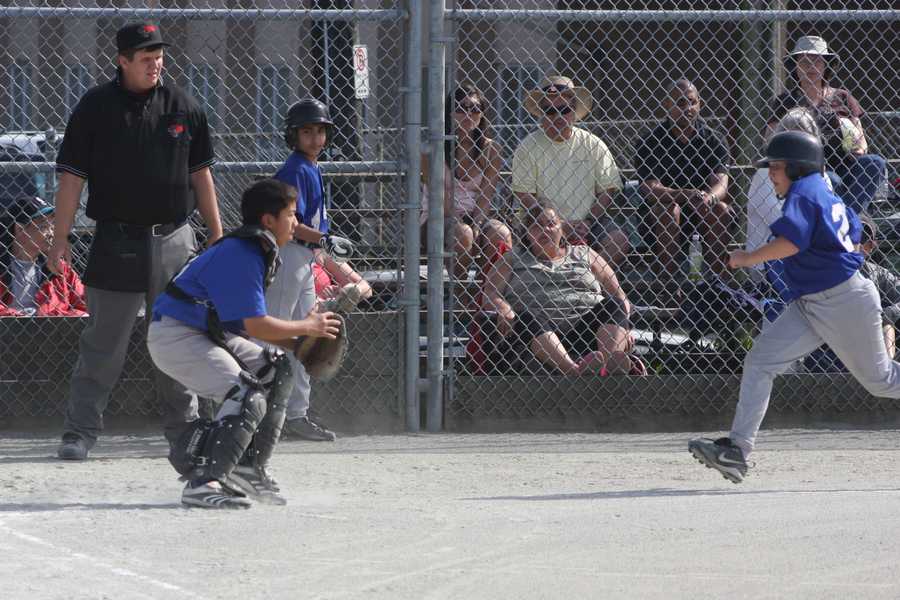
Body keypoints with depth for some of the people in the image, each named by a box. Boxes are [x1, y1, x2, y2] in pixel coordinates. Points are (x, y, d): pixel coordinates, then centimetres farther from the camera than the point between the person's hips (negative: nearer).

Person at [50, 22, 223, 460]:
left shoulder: (183, 108, 7)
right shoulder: (95, 107, -2)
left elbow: (200, 173, 14)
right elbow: (71, 176, -3)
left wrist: (217, 235, 11)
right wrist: (60, 239, -9)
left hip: (173, 240, 3)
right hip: (117, 240, -3)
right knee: (102, 345, -4)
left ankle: (184, 429, 17)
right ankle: (79, 432, -1)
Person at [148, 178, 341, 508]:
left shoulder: (260, 251, 12)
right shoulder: (241, 254, -21)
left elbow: (253, 323, 13)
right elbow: (255, 325, -24)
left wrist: (297, 345, 2)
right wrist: (308, 327, -12)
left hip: (208, 333, 11)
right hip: (175, 335, -11)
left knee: (277, 370, 11)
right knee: (249, 398, -22)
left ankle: (249, 468, 12)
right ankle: (204, 482, -28)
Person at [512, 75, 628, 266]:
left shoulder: (593, 145, 7)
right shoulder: (528, 148, 1)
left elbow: (608, 190, 7)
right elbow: (525, 196, -4)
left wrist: (587, 223, -9)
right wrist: (560, 227, -13)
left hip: (588, 223, 2)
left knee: (619, 242, -25)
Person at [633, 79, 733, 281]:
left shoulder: (710, 139, 0)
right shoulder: (650, 143, -8)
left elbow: (720, 182, -13)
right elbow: (651, 189, -20)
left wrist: (709, 197, -38)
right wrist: (687, 195, -38)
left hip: (700, 212, 2)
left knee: (721, 210, -27)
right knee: (668, 210, -33)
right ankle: (669, 281, -34)